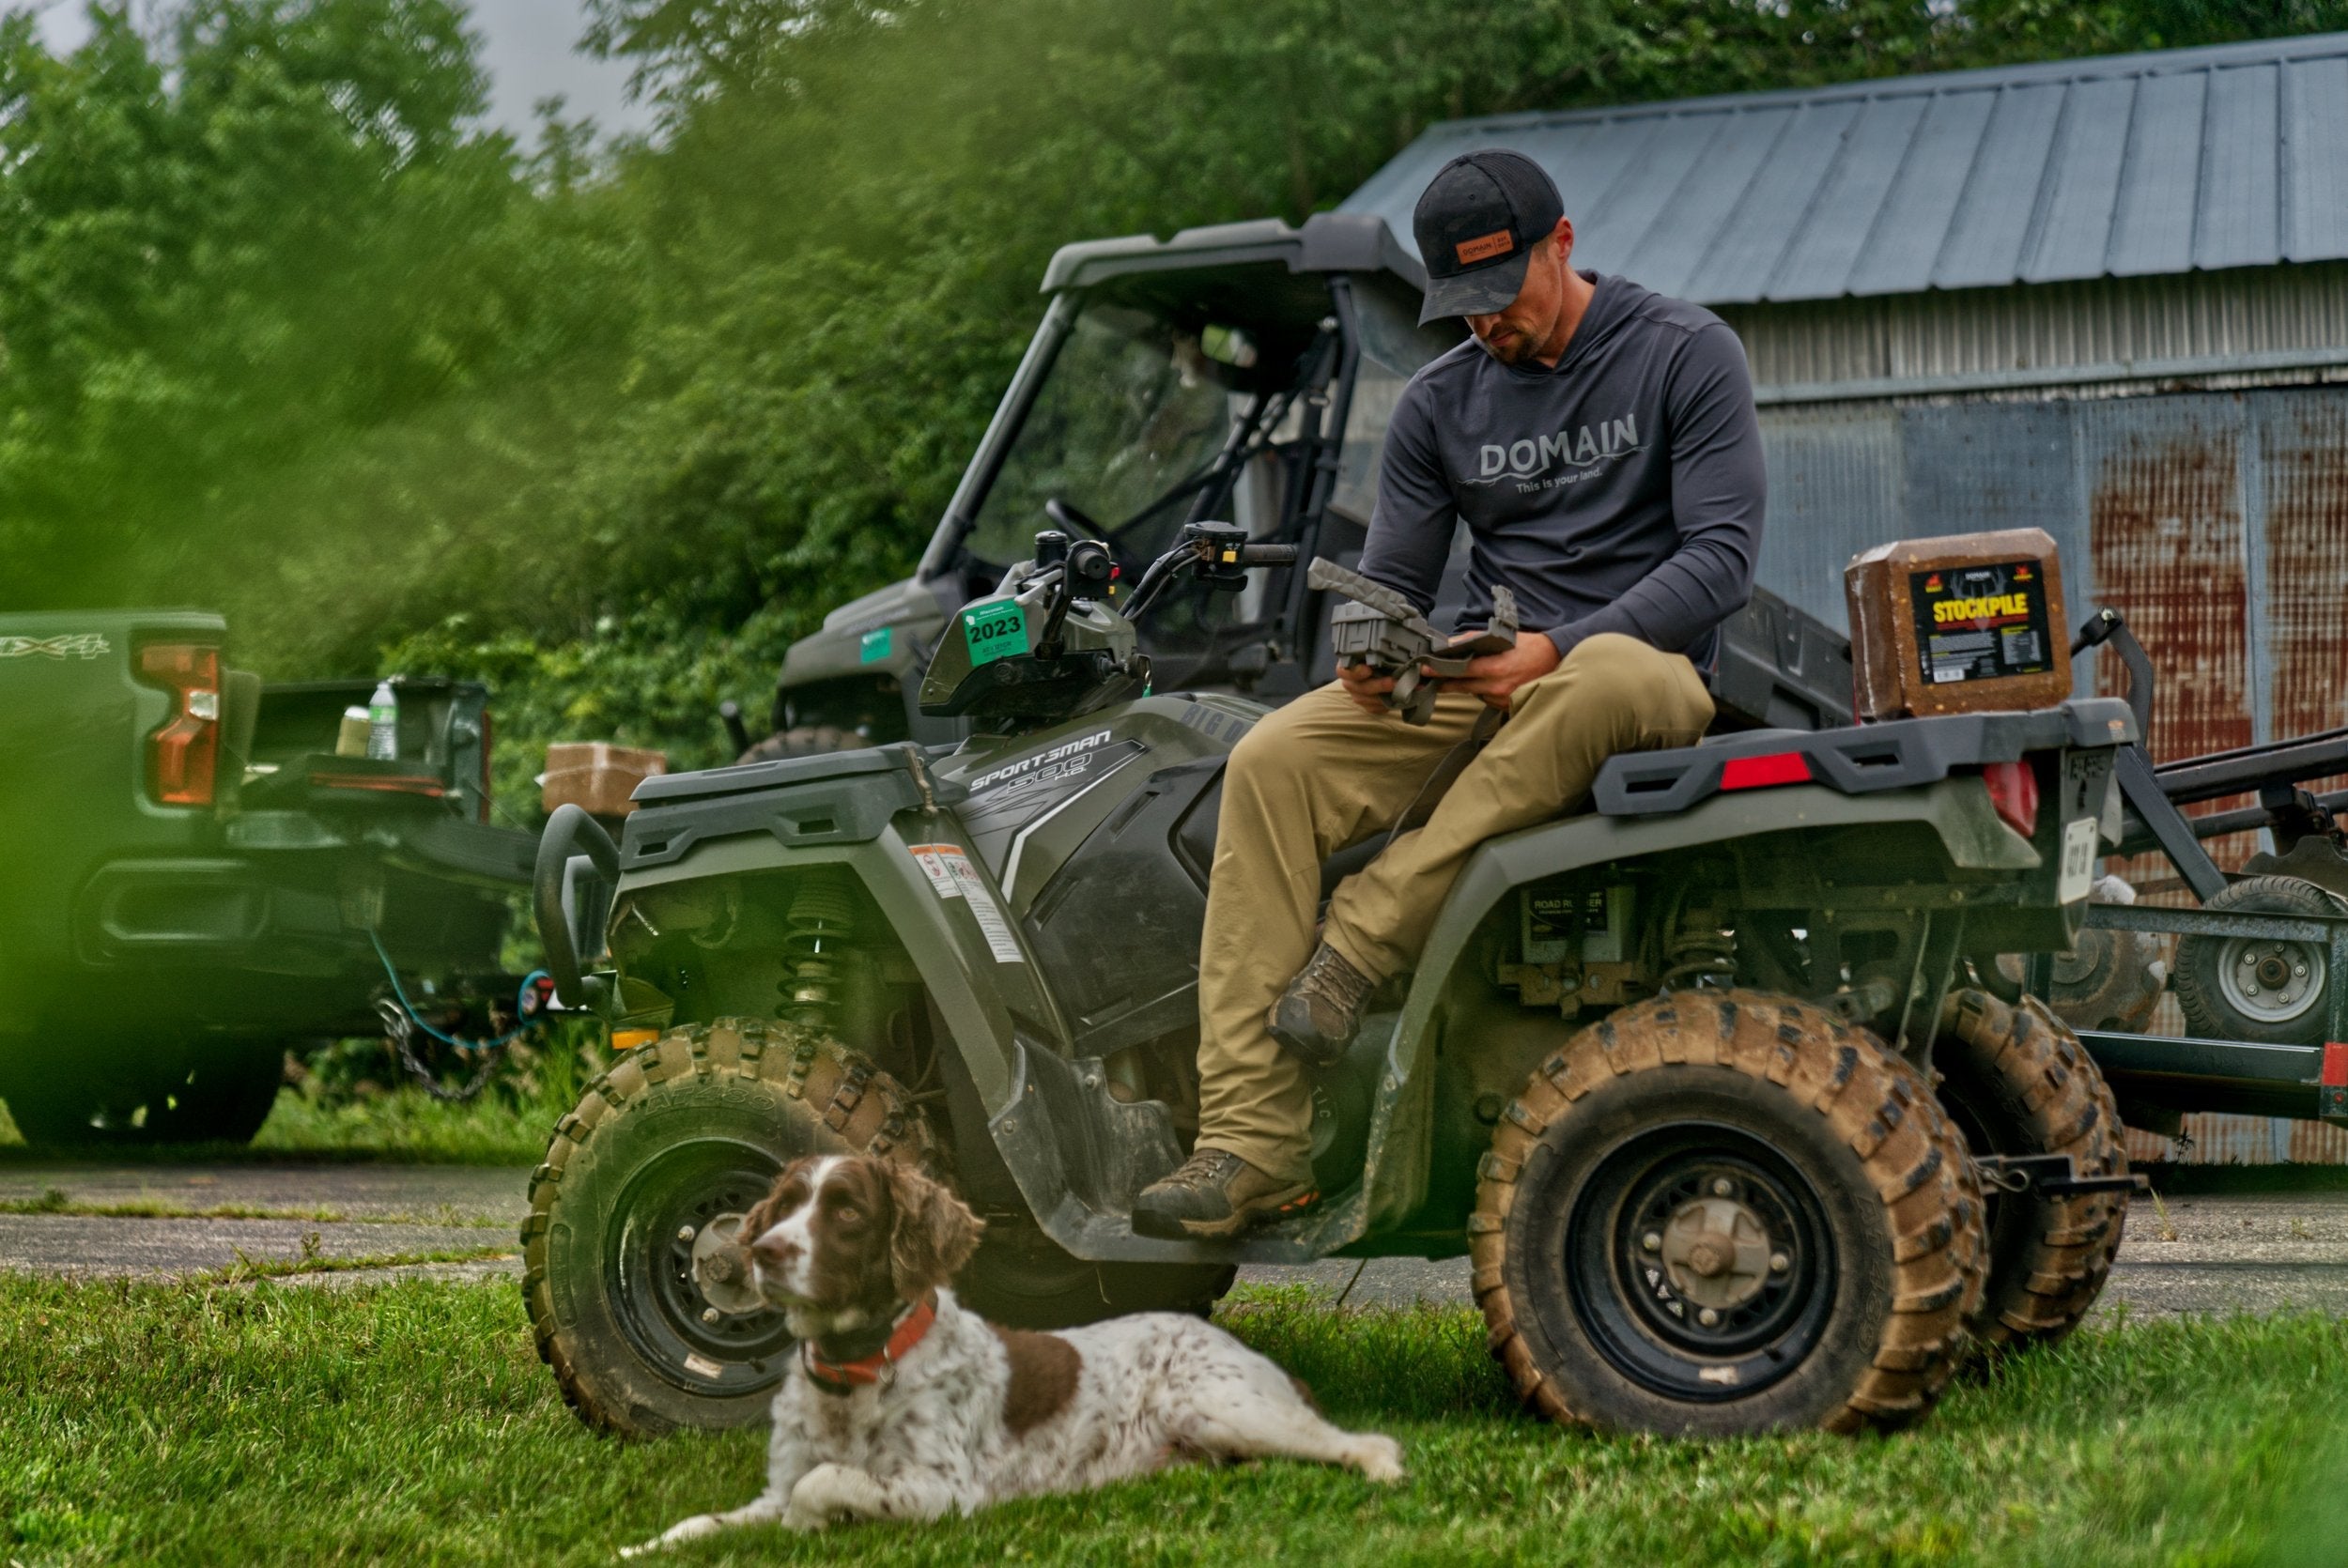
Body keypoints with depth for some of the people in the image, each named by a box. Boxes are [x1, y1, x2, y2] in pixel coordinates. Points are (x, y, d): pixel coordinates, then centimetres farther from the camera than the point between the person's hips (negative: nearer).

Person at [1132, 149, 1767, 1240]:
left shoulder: (1684, 353, -1)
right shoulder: (1440, 403, 12)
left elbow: (1722, 556, -9)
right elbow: (1392, 579, 13)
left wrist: (1557, 651, -20)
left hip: (1641, 670, -4)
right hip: (1480, 680, 4)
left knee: (1610, 676, -42)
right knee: (1270, 763, -20)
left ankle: (1363, 937, -32)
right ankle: (1250, 1142, -25)